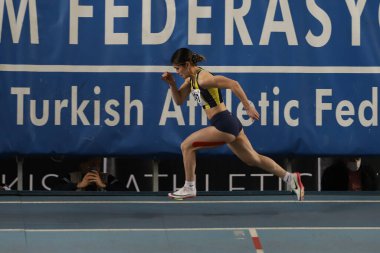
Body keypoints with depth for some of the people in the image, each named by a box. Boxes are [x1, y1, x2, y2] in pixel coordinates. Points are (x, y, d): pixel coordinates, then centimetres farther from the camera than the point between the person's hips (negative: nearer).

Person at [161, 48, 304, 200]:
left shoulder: (203, 78, -18)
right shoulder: (191, 78, 11)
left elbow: (233, 84, -24)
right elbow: (179, 100, 18)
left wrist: (248, 107, -22)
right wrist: (171, 83, 2)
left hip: (224, 125, -10)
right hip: (228, 125, 10)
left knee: (187, 146, -4)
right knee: (254, 160, 18)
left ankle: (189, 189, 5)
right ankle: (290, 178, 23)